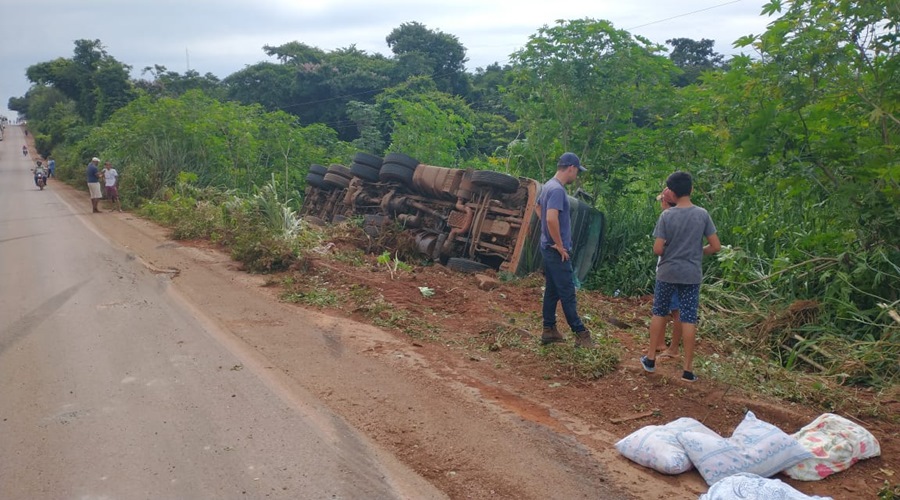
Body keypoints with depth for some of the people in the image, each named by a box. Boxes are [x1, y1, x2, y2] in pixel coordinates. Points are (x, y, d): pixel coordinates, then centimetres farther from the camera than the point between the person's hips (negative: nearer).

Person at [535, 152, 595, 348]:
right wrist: (560, 246, -21)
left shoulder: (549, 186, 12)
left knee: (552, 290, 14)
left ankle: (549, 330, 19)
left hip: (548, 248, 10)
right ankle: (581, 334, 1)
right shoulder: (557, 190, -19)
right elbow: (551, 218, -31)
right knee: (568, 293, -4)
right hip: (557, 251, -10)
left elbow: (538, 207, 29)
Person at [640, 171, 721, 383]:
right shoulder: (702, 214, -4)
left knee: (659, 314, 14)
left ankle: (650, 359, 22)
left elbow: (657, 249, -12)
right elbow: (716, 246, -2)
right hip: (691, 275, 1)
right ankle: (688, 369, 6)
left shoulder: (666, 215, -10)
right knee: (688, 320, 3)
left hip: (667, 274, -1)